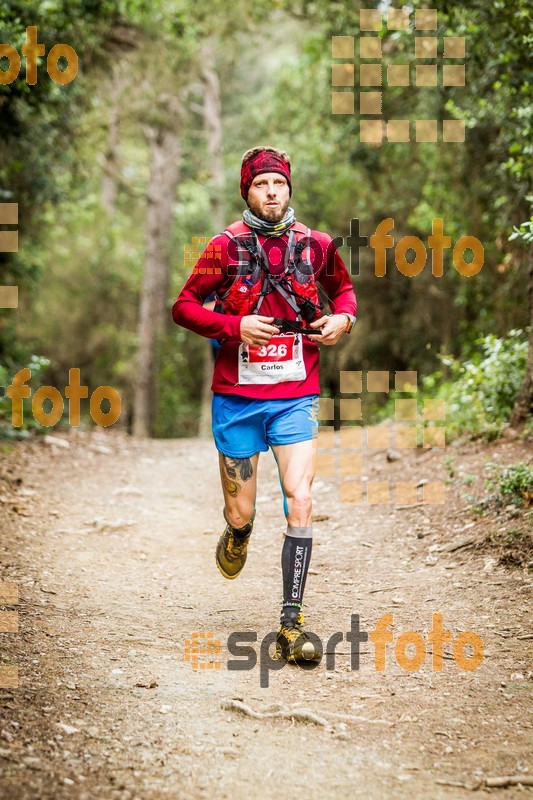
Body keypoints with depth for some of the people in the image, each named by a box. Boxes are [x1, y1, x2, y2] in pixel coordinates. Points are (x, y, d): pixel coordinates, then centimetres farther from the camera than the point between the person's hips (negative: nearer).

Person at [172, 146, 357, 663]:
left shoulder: (315, 245, 2)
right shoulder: (226, 246, -4)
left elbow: (342, 287, 22)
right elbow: (183, 306, -2)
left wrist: (343, 318, 1)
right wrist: (234, 326, -17)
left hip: (295, 397, 1)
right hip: (237, 396, -1)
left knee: (301, 502, -15)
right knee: (242, 513, 5)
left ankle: (291, 625, -10)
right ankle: (236, 536, 46)